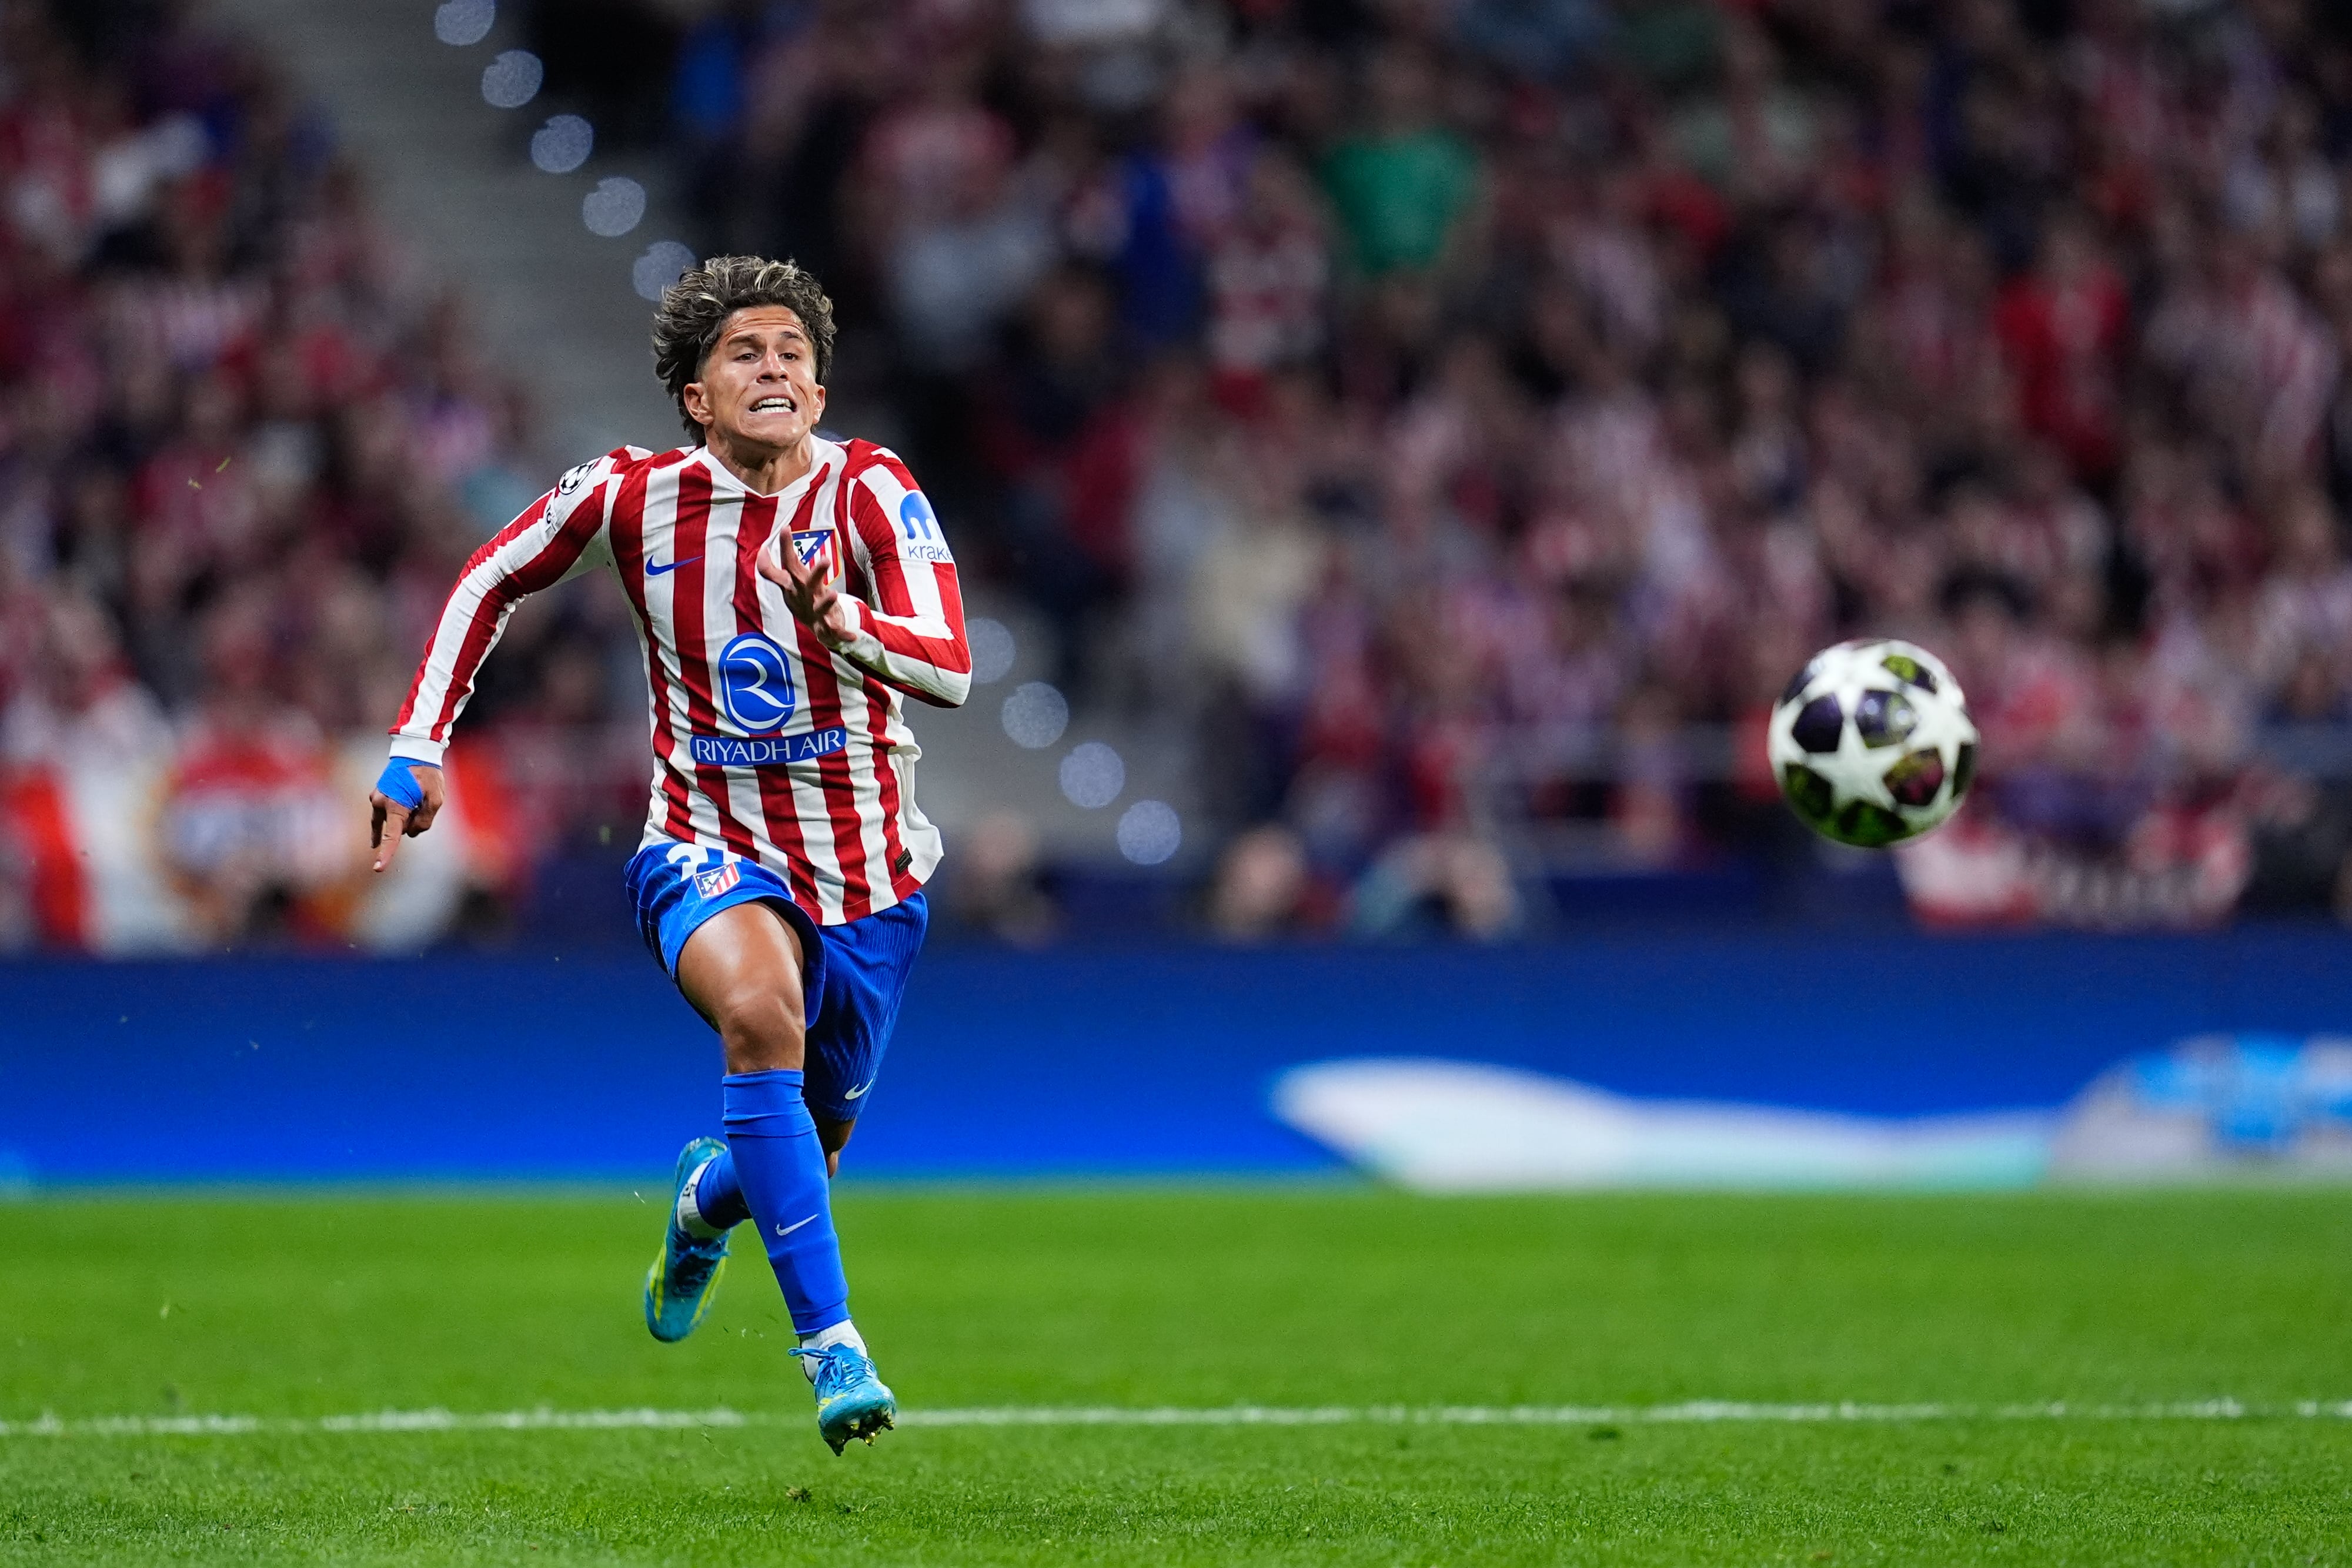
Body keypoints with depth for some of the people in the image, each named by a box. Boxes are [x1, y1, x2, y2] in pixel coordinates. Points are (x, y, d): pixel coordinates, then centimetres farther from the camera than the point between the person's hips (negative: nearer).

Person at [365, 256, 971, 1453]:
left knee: (805, 1150, 14)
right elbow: (491, 582, 10)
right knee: (760, 1007, -36)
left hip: (869, 871, 1)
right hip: (708, 849, -1)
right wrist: (417, 748, 4)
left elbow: (951, 670, -27)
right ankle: (830, 1344, -35)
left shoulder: (868, 491, -15)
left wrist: (842, 623, -46)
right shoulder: (630, 496, -9)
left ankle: (707, 1198, 55)